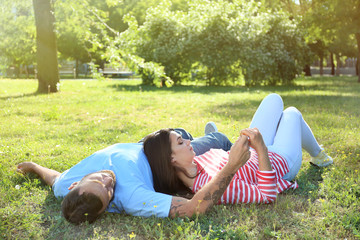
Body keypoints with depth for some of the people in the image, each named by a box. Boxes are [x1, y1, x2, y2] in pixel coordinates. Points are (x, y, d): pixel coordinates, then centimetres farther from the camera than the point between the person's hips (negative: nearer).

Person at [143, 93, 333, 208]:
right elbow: (268, 195, -42)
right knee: (292, 114, 21)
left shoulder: (191, 166, -24)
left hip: (253, 155, 7)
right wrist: (261, 149, -49)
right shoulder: (216, 187, -48)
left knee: (274, 99, 23)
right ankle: (317, 155, 55)